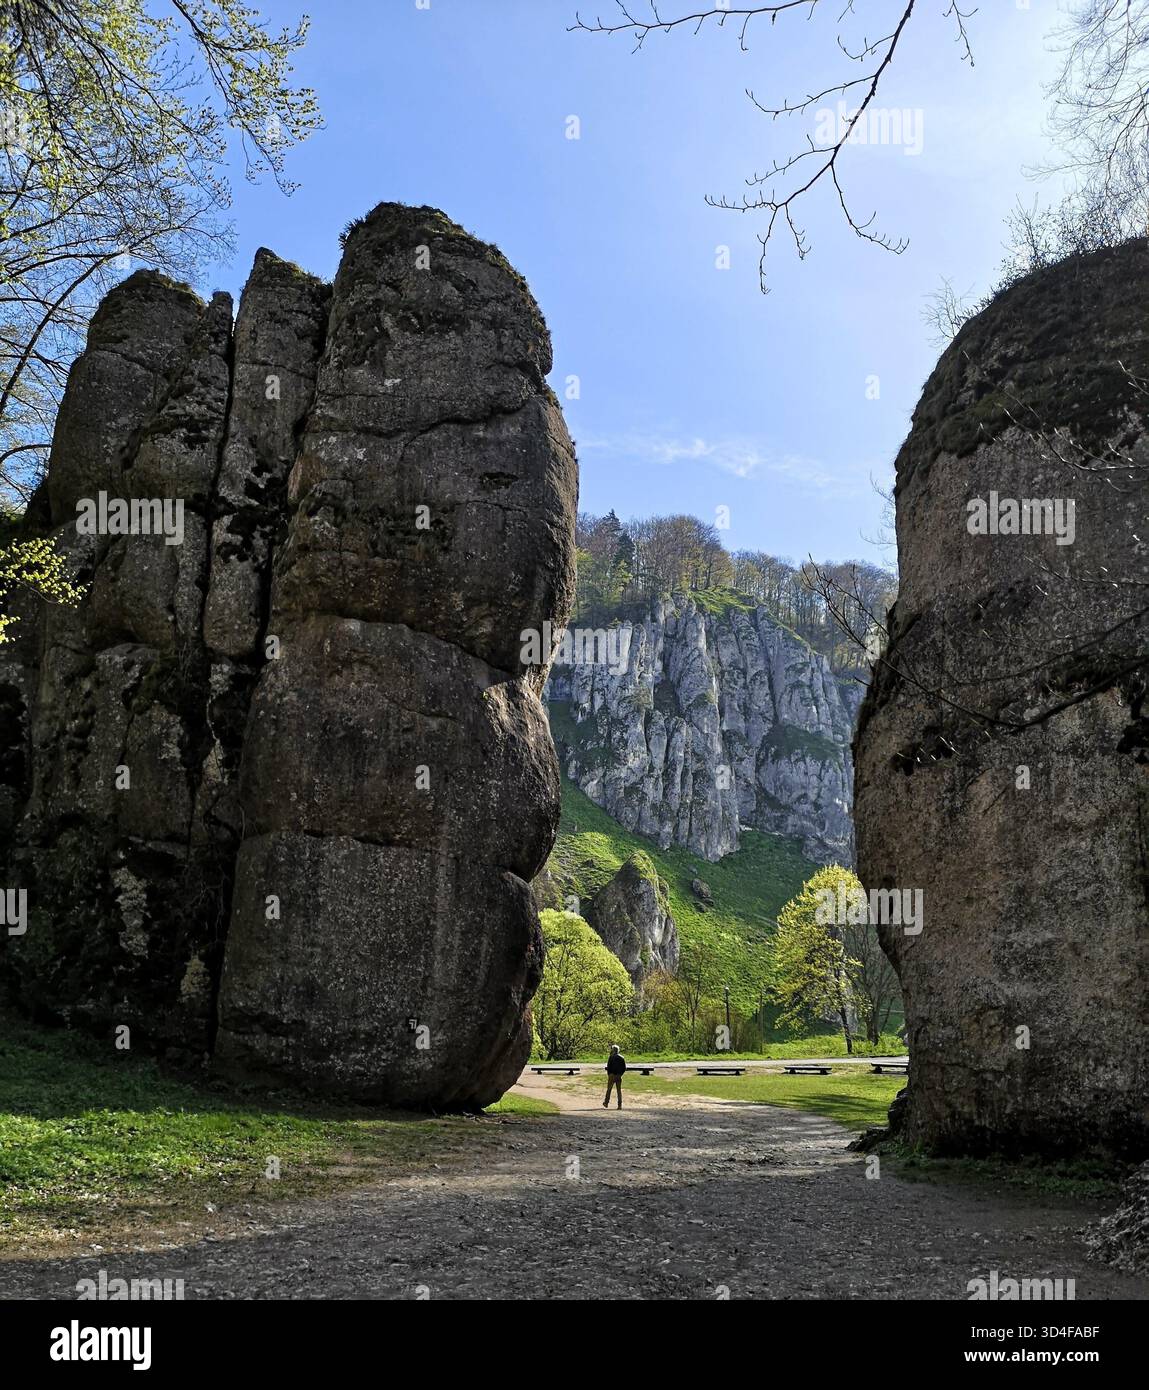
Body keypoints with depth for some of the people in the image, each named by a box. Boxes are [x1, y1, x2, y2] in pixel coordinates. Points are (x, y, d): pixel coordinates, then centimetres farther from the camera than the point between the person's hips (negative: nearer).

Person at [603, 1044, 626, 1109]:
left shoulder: (611, 1057, -8)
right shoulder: (622, 1057, 5)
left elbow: (608, 1067, -10)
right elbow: (624, 1068, 5)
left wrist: (608, 1074, 2)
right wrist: (620, 1074, 12)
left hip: (612, 1075, -3)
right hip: (619, 1076, 3)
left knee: (609, 1089, 9)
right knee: (619, 1090, 6)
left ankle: (606, 1103, 13)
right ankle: (620, 1105, 0)